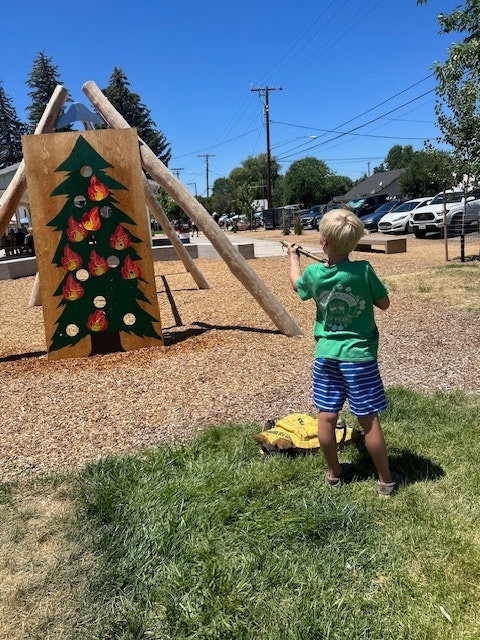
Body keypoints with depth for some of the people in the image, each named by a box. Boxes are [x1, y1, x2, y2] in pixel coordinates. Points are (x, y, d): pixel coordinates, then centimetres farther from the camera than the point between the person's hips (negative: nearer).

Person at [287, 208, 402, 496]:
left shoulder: (313, 273, -6)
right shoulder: (363, 270, -15)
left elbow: (297, 284, 18)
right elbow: (384, 303, -2)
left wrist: (293, 256, 34)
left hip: (326, 355, 3)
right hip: (359, 356, -2)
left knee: (326, 416, 11)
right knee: (369, 421, 6)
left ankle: (335, 474, 29)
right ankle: (386, 480, 21)